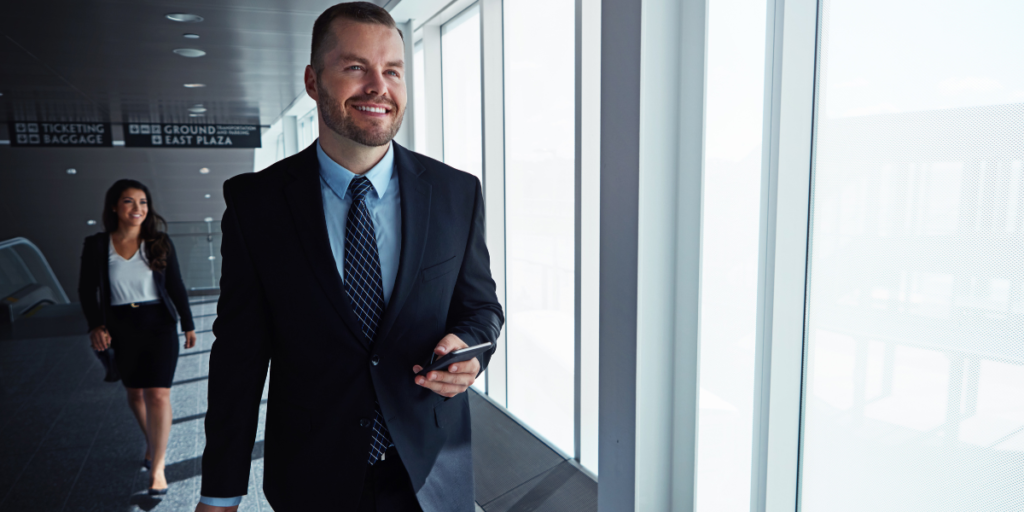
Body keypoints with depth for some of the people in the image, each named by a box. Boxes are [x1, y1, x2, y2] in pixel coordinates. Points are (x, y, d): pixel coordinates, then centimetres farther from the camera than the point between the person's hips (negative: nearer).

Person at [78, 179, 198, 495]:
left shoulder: (160, 243, -1)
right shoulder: (97, 245, -1)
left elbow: (176, 286, 2)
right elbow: (87, 289, 2)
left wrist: (187, 325, 3)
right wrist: (96, 325, -12)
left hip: (159, 326, -2)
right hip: (121, 329, 2)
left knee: (158, 394, -9)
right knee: (134, 392, 16)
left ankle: (157, 466, -1)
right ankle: (152, 442, 40)